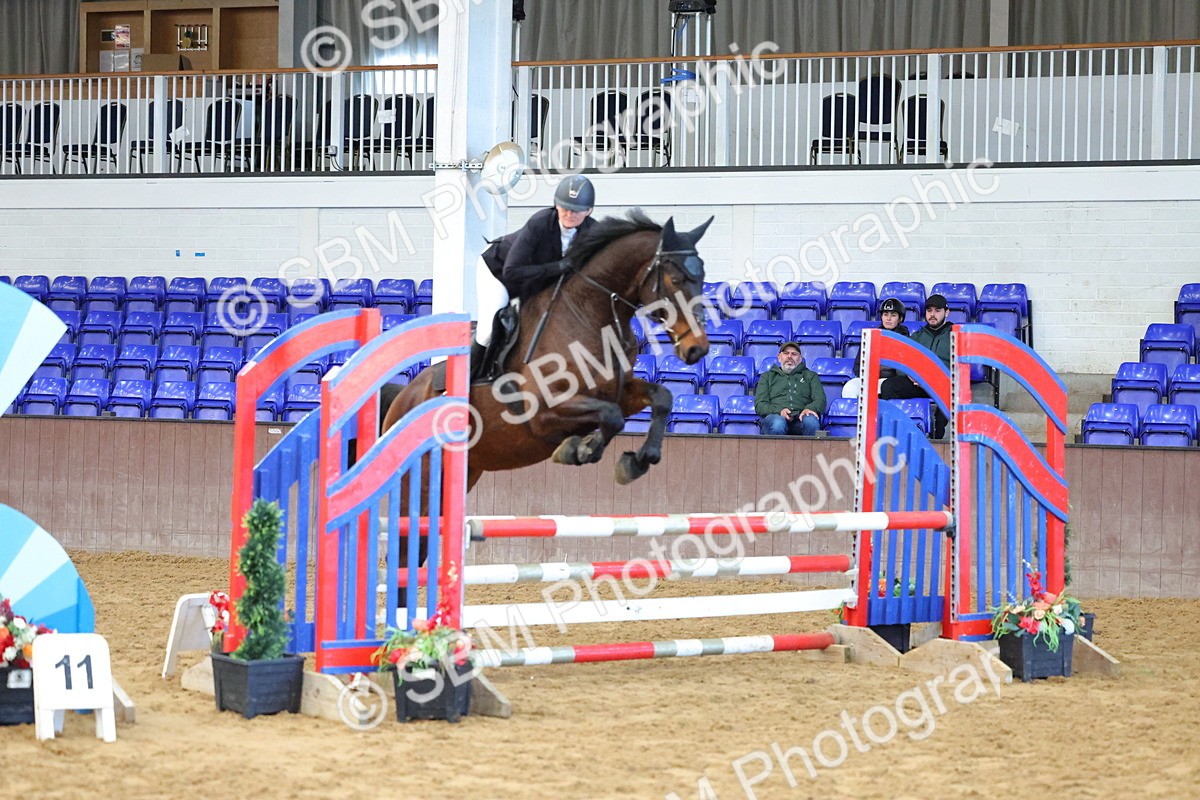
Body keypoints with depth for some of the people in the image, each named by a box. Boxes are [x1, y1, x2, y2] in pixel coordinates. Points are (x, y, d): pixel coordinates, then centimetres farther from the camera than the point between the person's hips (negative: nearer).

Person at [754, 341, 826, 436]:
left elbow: (821, 400, 13)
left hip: (800, 418, 1)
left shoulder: (810, 376, 29)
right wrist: (779, 411, -9)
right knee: (778, 423, -39)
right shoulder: (768, 376, 27)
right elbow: (759, 405, 13)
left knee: (811, 421, -37)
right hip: (776, 415, -1)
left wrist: (810, 408, -12)